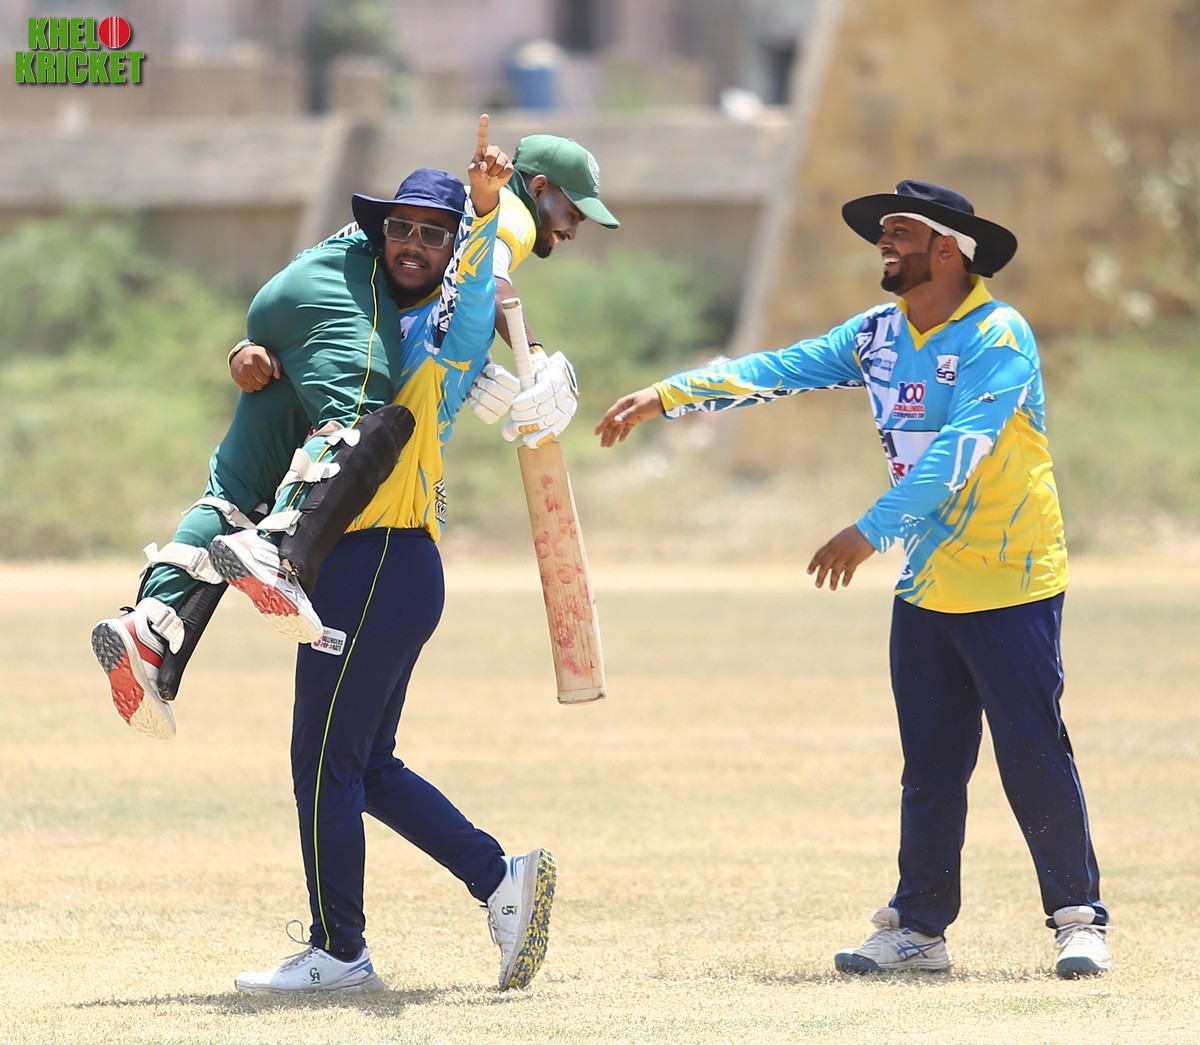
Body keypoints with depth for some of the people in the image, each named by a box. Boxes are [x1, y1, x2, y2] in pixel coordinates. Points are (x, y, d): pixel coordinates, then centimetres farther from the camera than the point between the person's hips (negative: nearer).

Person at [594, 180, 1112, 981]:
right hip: (927, 586, 7)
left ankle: (1079, 919, 2)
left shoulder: (999, 337, -15)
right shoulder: (878, 336, 8)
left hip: (1011, 584, -7)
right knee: (930, 765, 8)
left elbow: (956, 450, -24)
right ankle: (919, 928, 12)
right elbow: (776, 371, 8)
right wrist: (666, 396, 0)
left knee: (1034, 755, -6)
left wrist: (872, 532, -28)